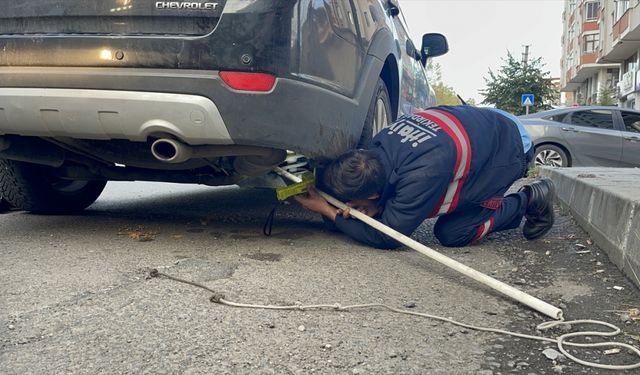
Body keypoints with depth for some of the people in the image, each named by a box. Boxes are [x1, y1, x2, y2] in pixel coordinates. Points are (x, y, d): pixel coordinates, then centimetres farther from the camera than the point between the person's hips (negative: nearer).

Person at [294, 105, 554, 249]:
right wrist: (374, 207, -20)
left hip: (511, 147, -7)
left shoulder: (421, 177, -41)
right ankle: (510, 210, 20)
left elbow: (387, 237, -28)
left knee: (451, 234, -11)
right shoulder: (380, 143, -19)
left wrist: (329, 212, -25)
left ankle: (530, 200, 6)